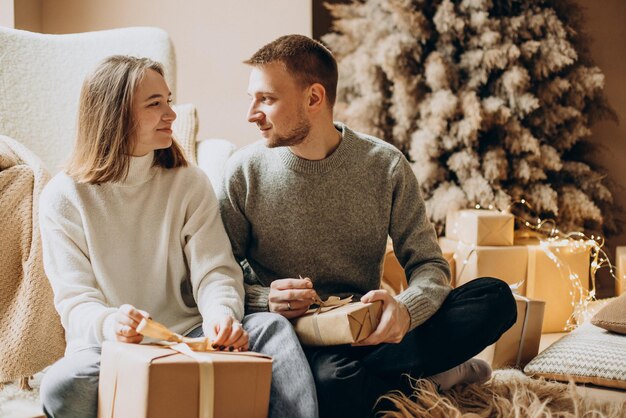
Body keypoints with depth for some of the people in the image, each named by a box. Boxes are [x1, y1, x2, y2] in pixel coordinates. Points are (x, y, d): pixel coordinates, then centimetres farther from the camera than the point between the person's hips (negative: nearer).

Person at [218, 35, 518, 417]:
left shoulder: (385, 166, 0)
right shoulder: (245, 173, -1)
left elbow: (430, 265, -1)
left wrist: (406, 309, -25)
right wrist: (265, 299, -21)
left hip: (367, 327, 3)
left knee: (495, 297, -18)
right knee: (335, 380, -39)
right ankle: (425, 374, -11)